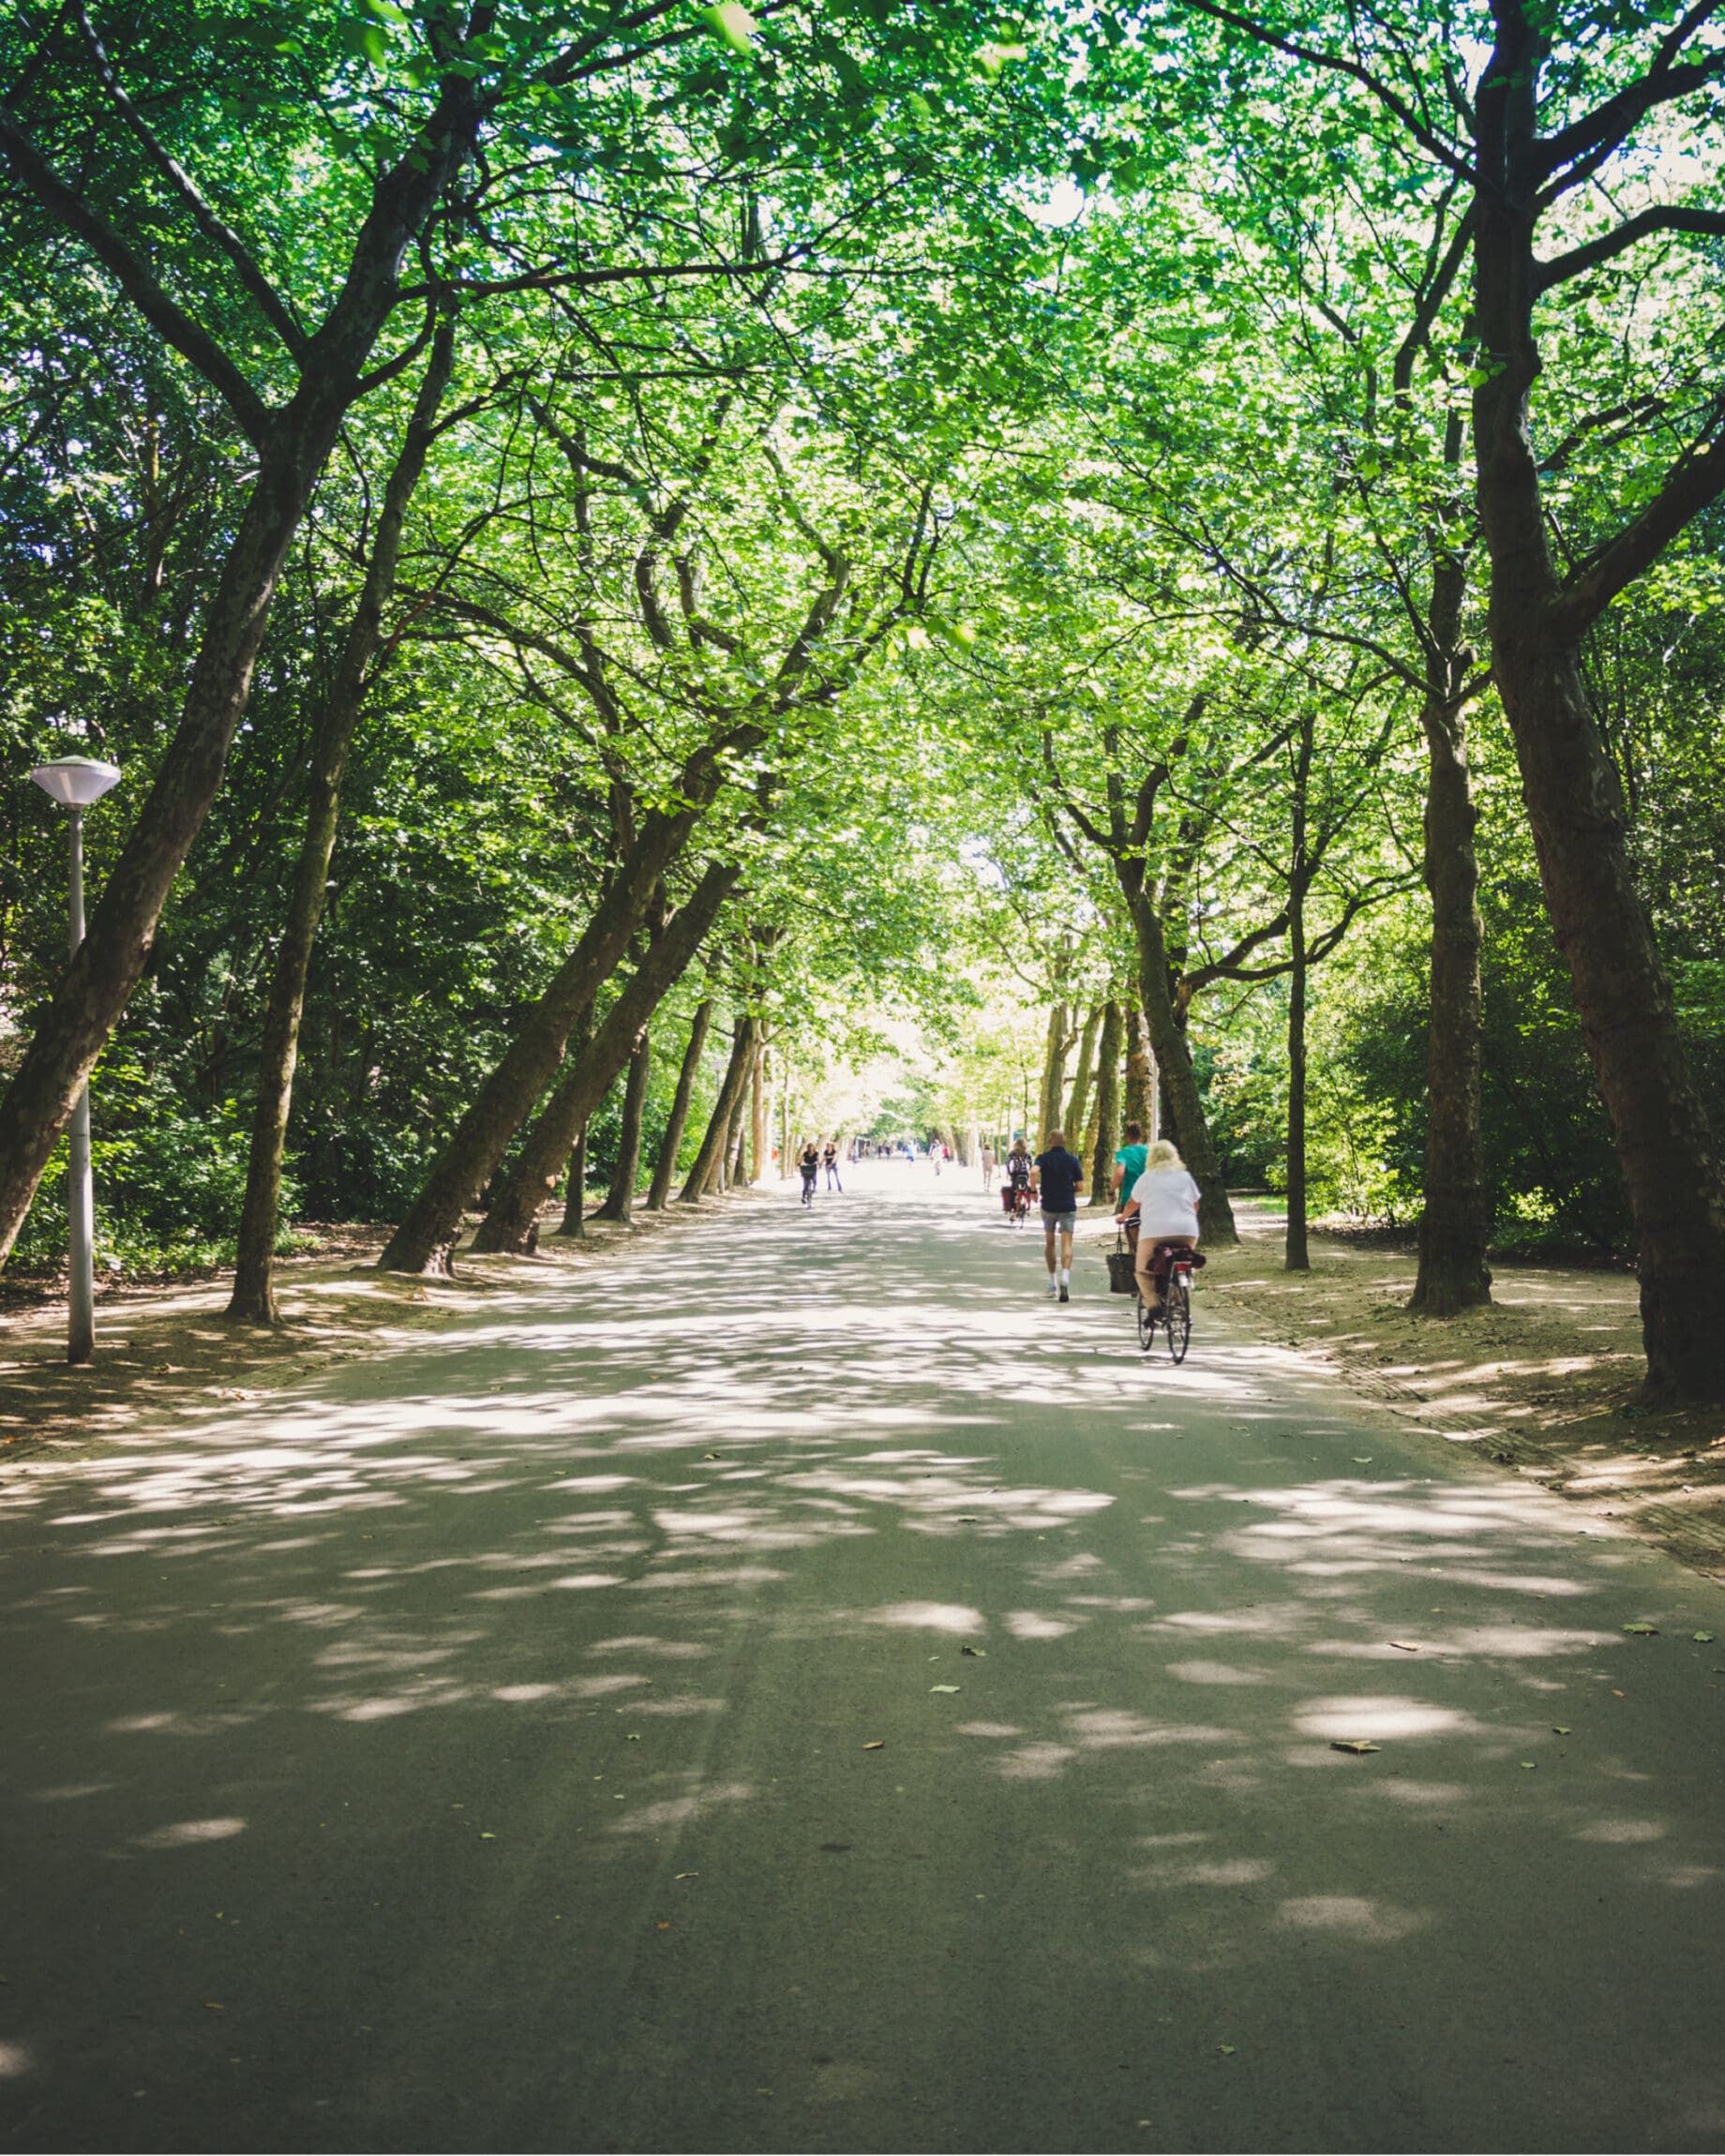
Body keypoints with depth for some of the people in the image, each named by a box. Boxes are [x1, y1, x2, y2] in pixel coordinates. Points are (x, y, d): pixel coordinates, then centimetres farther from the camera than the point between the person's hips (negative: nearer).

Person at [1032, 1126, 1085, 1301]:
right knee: (1066, 1244, -6)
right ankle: (1064, 1279, -29)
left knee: (1050, 1243, 17)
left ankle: (1052, 1284, 23)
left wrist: (1034, 1190, -8)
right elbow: (1080, 1186, -1)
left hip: (1048, 1206, 1)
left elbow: (1034, 1172, -22)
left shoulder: (1043, 1158, -1)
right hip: (1068, 1206, -1)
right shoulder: (1073, 1160, 2)